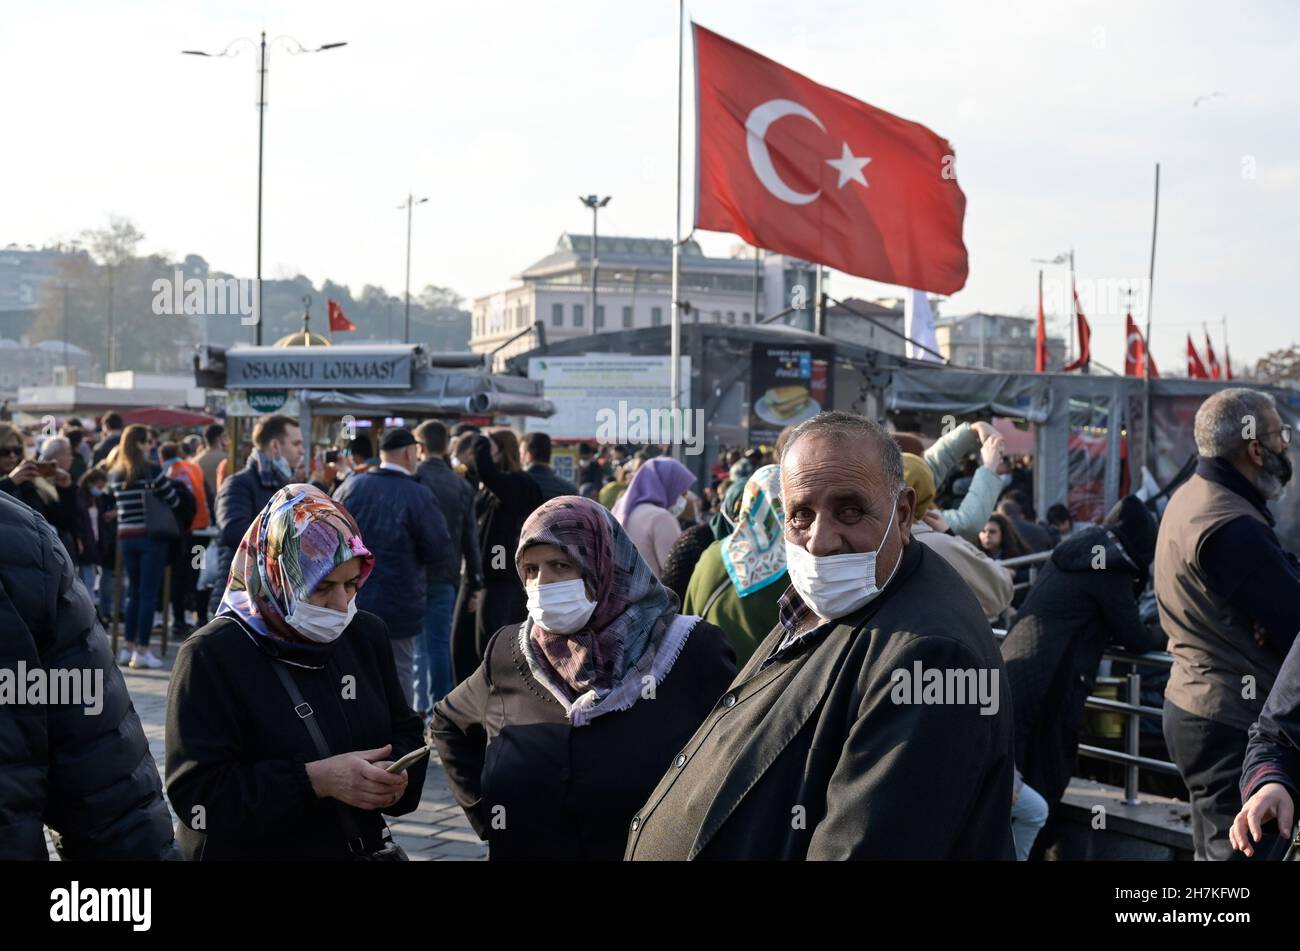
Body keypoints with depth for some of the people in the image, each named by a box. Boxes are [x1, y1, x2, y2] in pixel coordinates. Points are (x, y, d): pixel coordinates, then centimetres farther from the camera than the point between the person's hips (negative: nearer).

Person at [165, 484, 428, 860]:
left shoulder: (367, 635, -2)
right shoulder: (213, 656, -19)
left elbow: (405, 733, 8)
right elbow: (197, 794, -24)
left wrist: (398, 775, -15)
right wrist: (315, 780, -31)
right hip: (250, 851, -5)